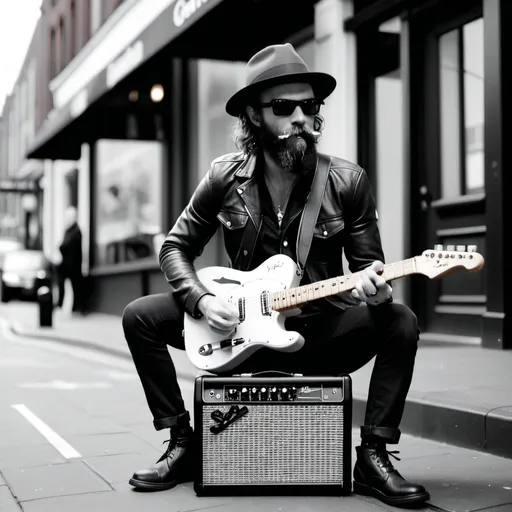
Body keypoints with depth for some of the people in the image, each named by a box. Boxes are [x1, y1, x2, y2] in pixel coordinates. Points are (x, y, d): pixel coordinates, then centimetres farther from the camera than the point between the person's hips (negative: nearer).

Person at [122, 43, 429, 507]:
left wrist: (374, 289, -26)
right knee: (140, 318, -12)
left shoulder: (348, 182, -7)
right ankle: (182, 443, 0)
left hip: (321, 333, -1)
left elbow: (369, 265, -1)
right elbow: (175, 248, 5)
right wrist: (201, 300, -14)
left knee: (400, 323, -26)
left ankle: (373, 457, -14)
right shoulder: (225, 178, -5)